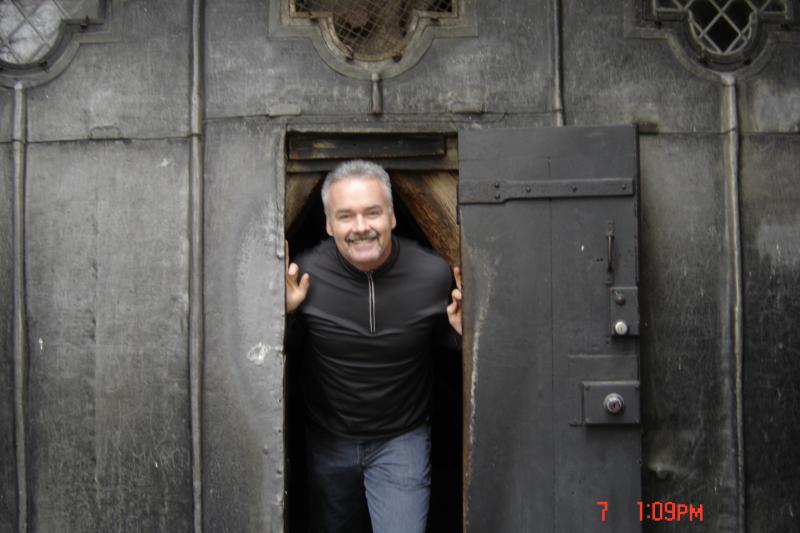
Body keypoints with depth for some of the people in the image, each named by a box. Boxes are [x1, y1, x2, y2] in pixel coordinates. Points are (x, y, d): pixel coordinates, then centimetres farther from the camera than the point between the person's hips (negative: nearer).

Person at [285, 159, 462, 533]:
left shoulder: (434, 275, -19)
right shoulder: (304, 275, -20)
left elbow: (444, 344, -1)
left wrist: (462, 333, -22)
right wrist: (281, 313, -25)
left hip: (402, 438, -1)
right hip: (327, 440, 2)